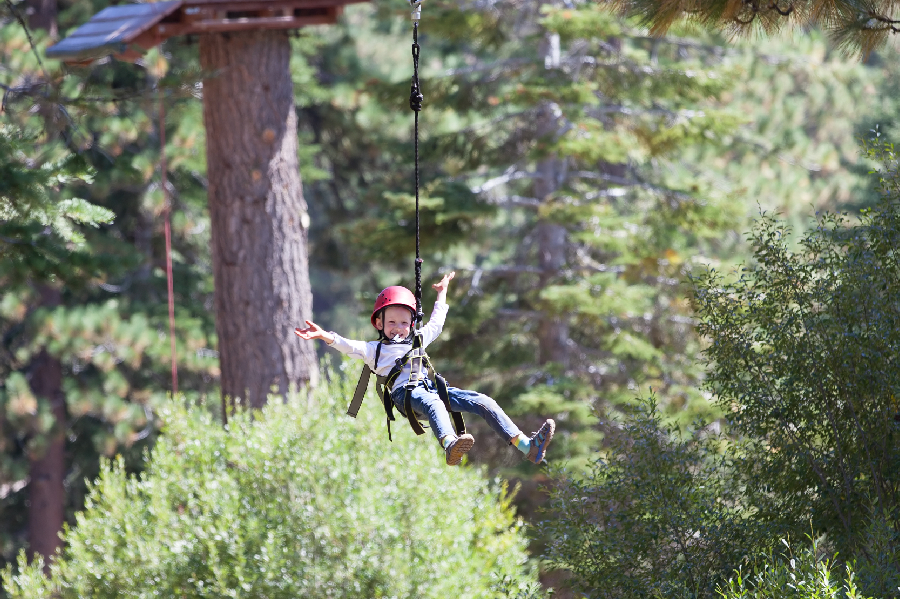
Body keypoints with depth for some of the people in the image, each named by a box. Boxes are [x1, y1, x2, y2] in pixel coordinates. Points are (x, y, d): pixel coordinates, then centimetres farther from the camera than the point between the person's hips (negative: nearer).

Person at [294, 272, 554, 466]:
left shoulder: (417, 340, 35)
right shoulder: (374, 349, 20)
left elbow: (435, 323, 50)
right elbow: (349, 346, 5)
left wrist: (442, 293, 60)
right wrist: (326, 336, -12)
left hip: (431, 387, 6)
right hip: (404, 393, -6)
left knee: (483, 402, -14)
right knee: (433, 404, -42)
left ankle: (528, 447, -23)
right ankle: (449, 445, -75)